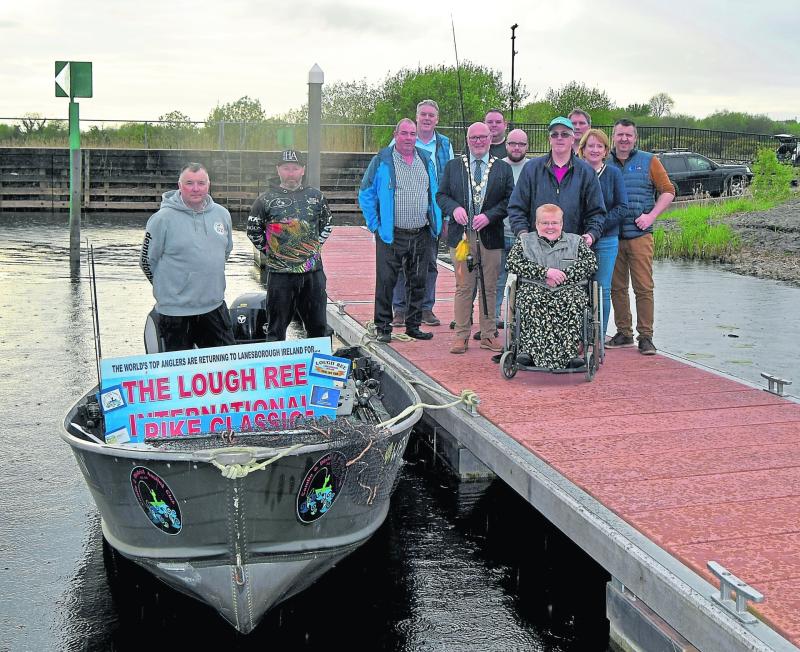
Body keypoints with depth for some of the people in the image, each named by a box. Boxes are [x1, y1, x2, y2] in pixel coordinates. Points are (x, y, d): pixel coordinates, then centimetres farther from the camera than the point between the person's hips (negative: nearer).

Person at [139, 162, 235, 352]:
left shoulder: (222, 214, 4)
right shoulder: (163, 218, -11)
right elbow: (147, 260, -3)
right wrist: (167, 286, 6)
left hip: (215, 306, 4)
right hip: (175, 310, -4)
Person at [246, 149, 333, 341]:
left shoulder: (316, 197, 9)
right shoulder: (266, 200, 1)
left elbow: (326, 225, 22)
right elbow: (253, 231, 9)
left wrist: (316, 247, 13)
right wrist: (270, 252, 4)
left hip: (313, 272, 3)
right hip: (280, 274, -2)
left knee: (318, 326, 9)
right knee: (276, 329, 4)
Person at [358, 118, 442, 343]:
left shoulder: (426, 160, 11)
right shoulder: (382, 161, -3)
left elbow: (435, 192, 20)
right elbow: (366, 194, 0)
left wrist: (437, 223, 13)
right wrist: (375, 224, -4)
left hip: (422, 234, 4)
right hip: (391, 234, -4)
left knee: (418, 281, 9)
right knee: (386, 281, -4)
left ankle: (413, 325, 20)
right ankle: (383, 328, 5)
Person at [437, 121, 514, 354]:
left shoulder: (503, 168, 7)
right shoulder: (453, 166, 10)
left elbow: (510, 200, 3)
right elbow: (441, 195, 9)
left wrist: (489, 215, -12)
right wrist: (454, 208, -12)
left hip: (490, 236, 0)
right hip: (461, 235, 0)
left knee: (489, 287, 6)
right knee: (463, 287, 2)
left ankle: (488, 335, 16)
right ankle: (461, 335, 8)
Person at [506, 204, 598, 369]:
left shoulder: (575, 241, 21)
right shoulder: (525, 241, 20)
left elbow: (591, 263, 5)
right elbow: (513, 263, 1)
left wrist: (562, 275, -9)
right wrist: (545, 272, -10)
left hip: (568, 289, 0)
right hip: (535, 289, 0)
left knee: (573, 299, -34)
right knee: (531, 300, -35)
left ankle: (570, 351, -40)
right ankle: (528, 350, -44)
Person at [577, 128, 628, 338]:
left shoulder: (613, 173, 4)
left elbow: (622, 207, 1)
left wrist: (599, 226, -10)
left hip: (606, 240, 0)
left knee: (603, 289, 0)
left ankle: (600, 336, 8)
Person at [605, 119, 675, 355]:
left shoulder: (648, 161, 6)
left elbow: (668, 191, 6)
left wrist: (651, 216, -6)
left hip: (639, 235, -2)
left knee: (644, 287, -5)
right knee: (617, 287, 6)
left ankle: (645, 336, 1)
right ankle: (624, 333, 16)